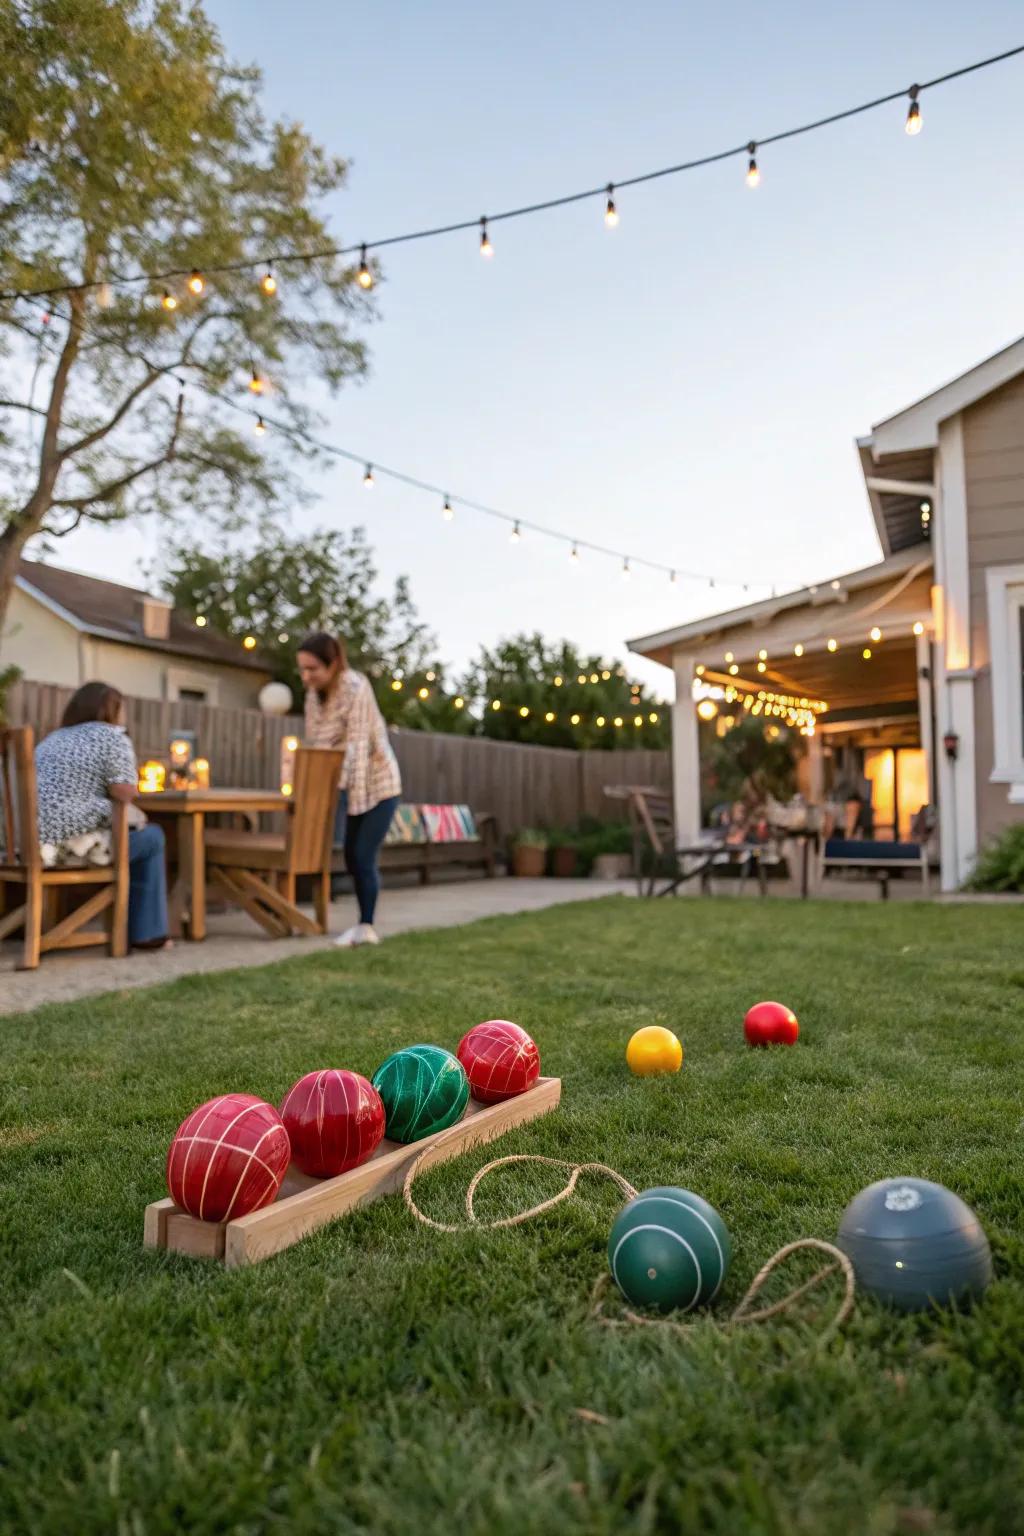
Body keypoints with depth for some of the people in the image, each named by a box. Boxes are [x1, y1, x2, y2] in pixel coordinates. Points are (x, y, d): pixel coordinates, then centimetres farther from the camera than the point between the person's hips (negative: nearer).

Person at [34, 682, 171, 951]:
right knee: (151, 837, 14)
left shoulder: (53, 738, 21)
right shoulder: (112, 737, -2)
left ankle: (124, 924, 31)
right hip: (71, 843, -8)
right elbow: (126, 795, -8)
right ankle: (146, 932, 18)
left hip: (26, 841, 8)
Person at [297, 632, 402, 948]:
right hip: (349, 786, 7)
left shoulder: (355, 687, -23)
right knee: (351, 858, 9)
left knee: (364, 858, -8)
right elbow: (314, 746, 3)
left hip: (377, 784, -7)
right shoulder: (314, 694, -1)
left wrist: (350, 793, -32)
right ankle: (364, 924, 21)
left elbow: (358, 745, -28)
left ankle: (366, 927, 3)